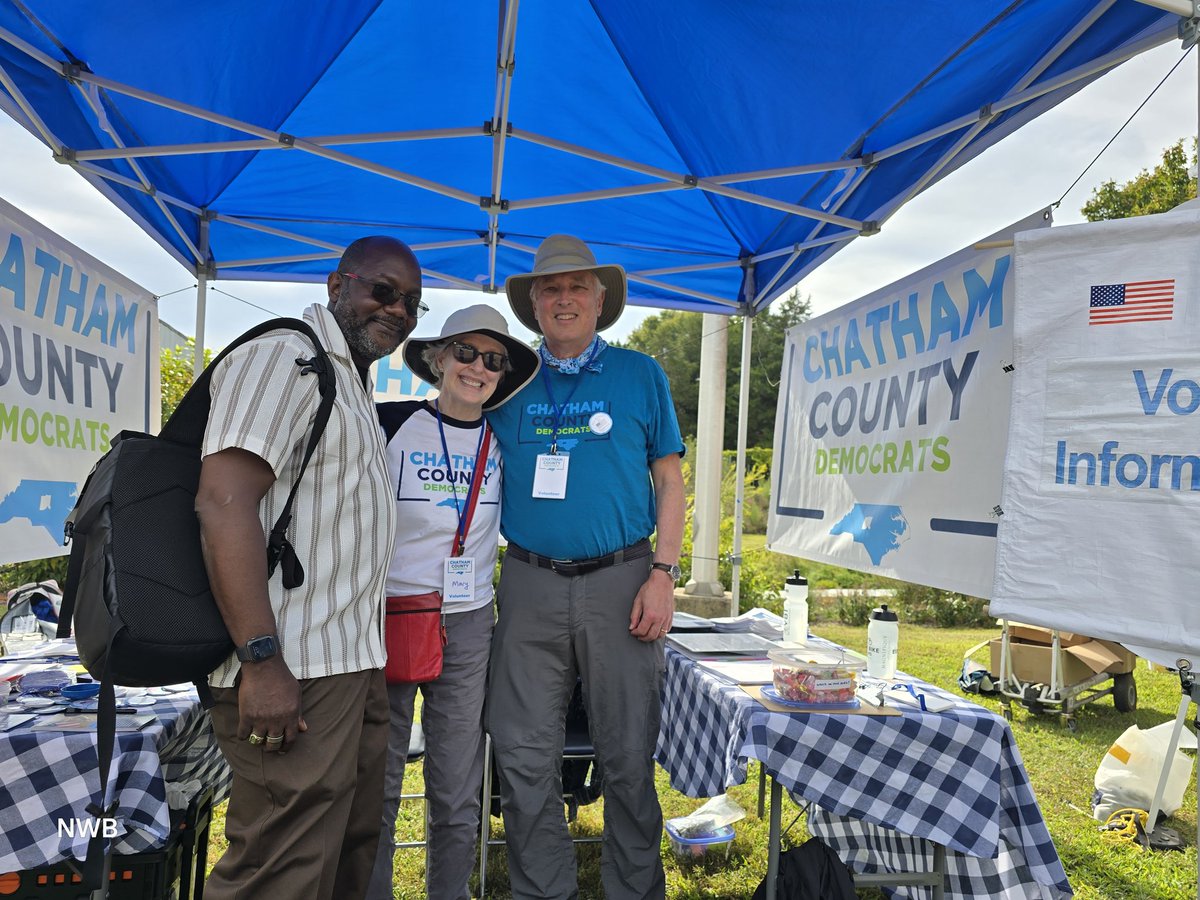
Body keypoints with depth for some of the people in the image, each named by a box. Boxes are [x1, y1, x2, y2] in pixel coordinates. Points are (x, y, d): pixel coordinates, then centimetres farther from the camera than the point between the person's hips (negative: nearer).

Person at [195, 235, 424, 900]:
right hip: (295, 674, -10)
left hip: (358, 665, 10)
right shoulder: (283, 358, -9)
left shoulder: (353, 384, 21)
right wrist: (262, 660, -24)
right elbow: (224, 503, -20)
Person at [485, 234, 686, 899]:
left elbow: (669, 480, 4)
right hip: (530, 584, 2)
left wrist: (663, 575, -5)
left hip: (620, 581, -1)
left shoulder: (641, 376, 7)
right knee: (524, 755, 6)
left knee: (628, 754, 5)